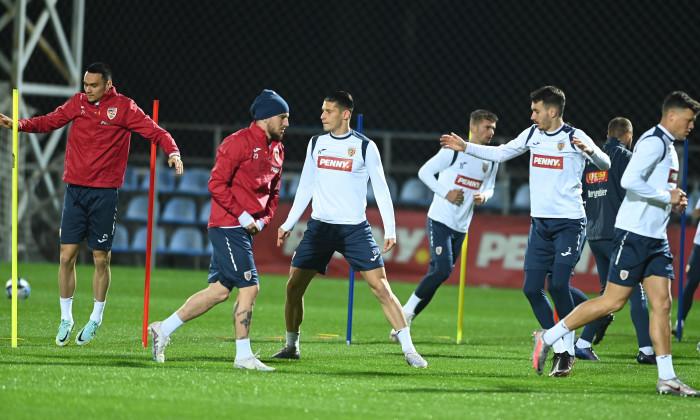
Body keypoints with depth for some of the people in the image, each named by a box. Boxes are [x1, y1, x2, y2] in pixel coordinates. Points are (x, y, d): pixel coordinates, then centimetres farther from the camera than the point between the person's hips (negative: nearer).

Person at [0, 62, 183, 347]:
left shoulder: (124, 107, -4)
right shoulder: (78, 103, 7)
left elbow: (154, 131, -9)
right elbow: (50, 121, 7)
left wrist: (173, 152, -25)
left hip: (105, 192, -3)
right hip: (75, 189, 3)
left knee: (101, 258, 2)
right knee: (67, 255, 0)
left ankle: (96, 319, 19)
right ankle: (66, 319, 12)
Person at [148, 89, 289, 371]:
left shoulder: (277, 150, 15)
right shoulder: (239, 142, -12)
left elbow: (273, 192, 24)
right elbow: (217, 183, -16)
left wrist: (263, 220, 6)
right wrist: (243, 216, -17)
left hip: (246, 229, 9)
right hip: (228, 227, -9)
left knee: (220, 291, 9)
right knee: (249, 287, -10)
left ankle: (164, 329, 19)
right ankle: (243, 356, -3)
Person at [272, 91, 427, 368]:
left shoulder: (365, 147, -3)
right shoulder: (316, 144, 8)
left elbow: (380, 189, -1)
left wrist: (390, 230, -7)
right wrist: (288, 225, 14)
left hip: (355, 228, -4)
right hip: (319, 227, 4)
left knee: (381, 287, -12)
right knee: (294, 286, -2)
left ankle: (409, 349, -10)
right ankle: (291, 346, 17)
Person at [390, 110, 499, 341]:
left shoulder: (491, 161, 9)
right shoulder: (454, 150, -9)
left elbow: (489, 187, 22)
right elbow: (424, 172, -5)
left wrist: (484, 196, -1)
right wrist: (446, 193, -15)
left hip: (461, 227, 6)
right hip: (440, 220, -6)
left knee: (437, 274, 4)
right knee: (443, 269, -21)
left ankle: (404, 322, 12)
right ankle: (405, 313, -7)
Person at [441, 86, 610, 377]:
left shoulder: (575, 137, -9)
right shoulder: (533, 135, 10)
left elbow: (606, 164, -18)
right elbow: (500, 153, 22)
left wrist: (590, 151, -38)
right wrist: (465, 147, 18)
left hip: (569, 223, -7)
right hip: (540, 222, 7)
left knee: (558, 284, -18)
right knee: (532, 288, -2)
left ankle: (568, 349, -3)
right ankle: (560, 352, 8)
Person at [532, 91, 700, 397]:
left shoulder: (668, 147, 19)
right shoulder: (653, 142, -13)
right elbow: (629, 181, -25)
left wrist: (673, 202, 11)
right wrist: (667, 196, -16)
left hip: (655, 238, 9)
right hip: (634, 234, -9)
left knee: (662, 304, 1)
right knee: (613, 301, -8)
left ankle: (667, 379, -1)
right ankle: (548, 337, 3)